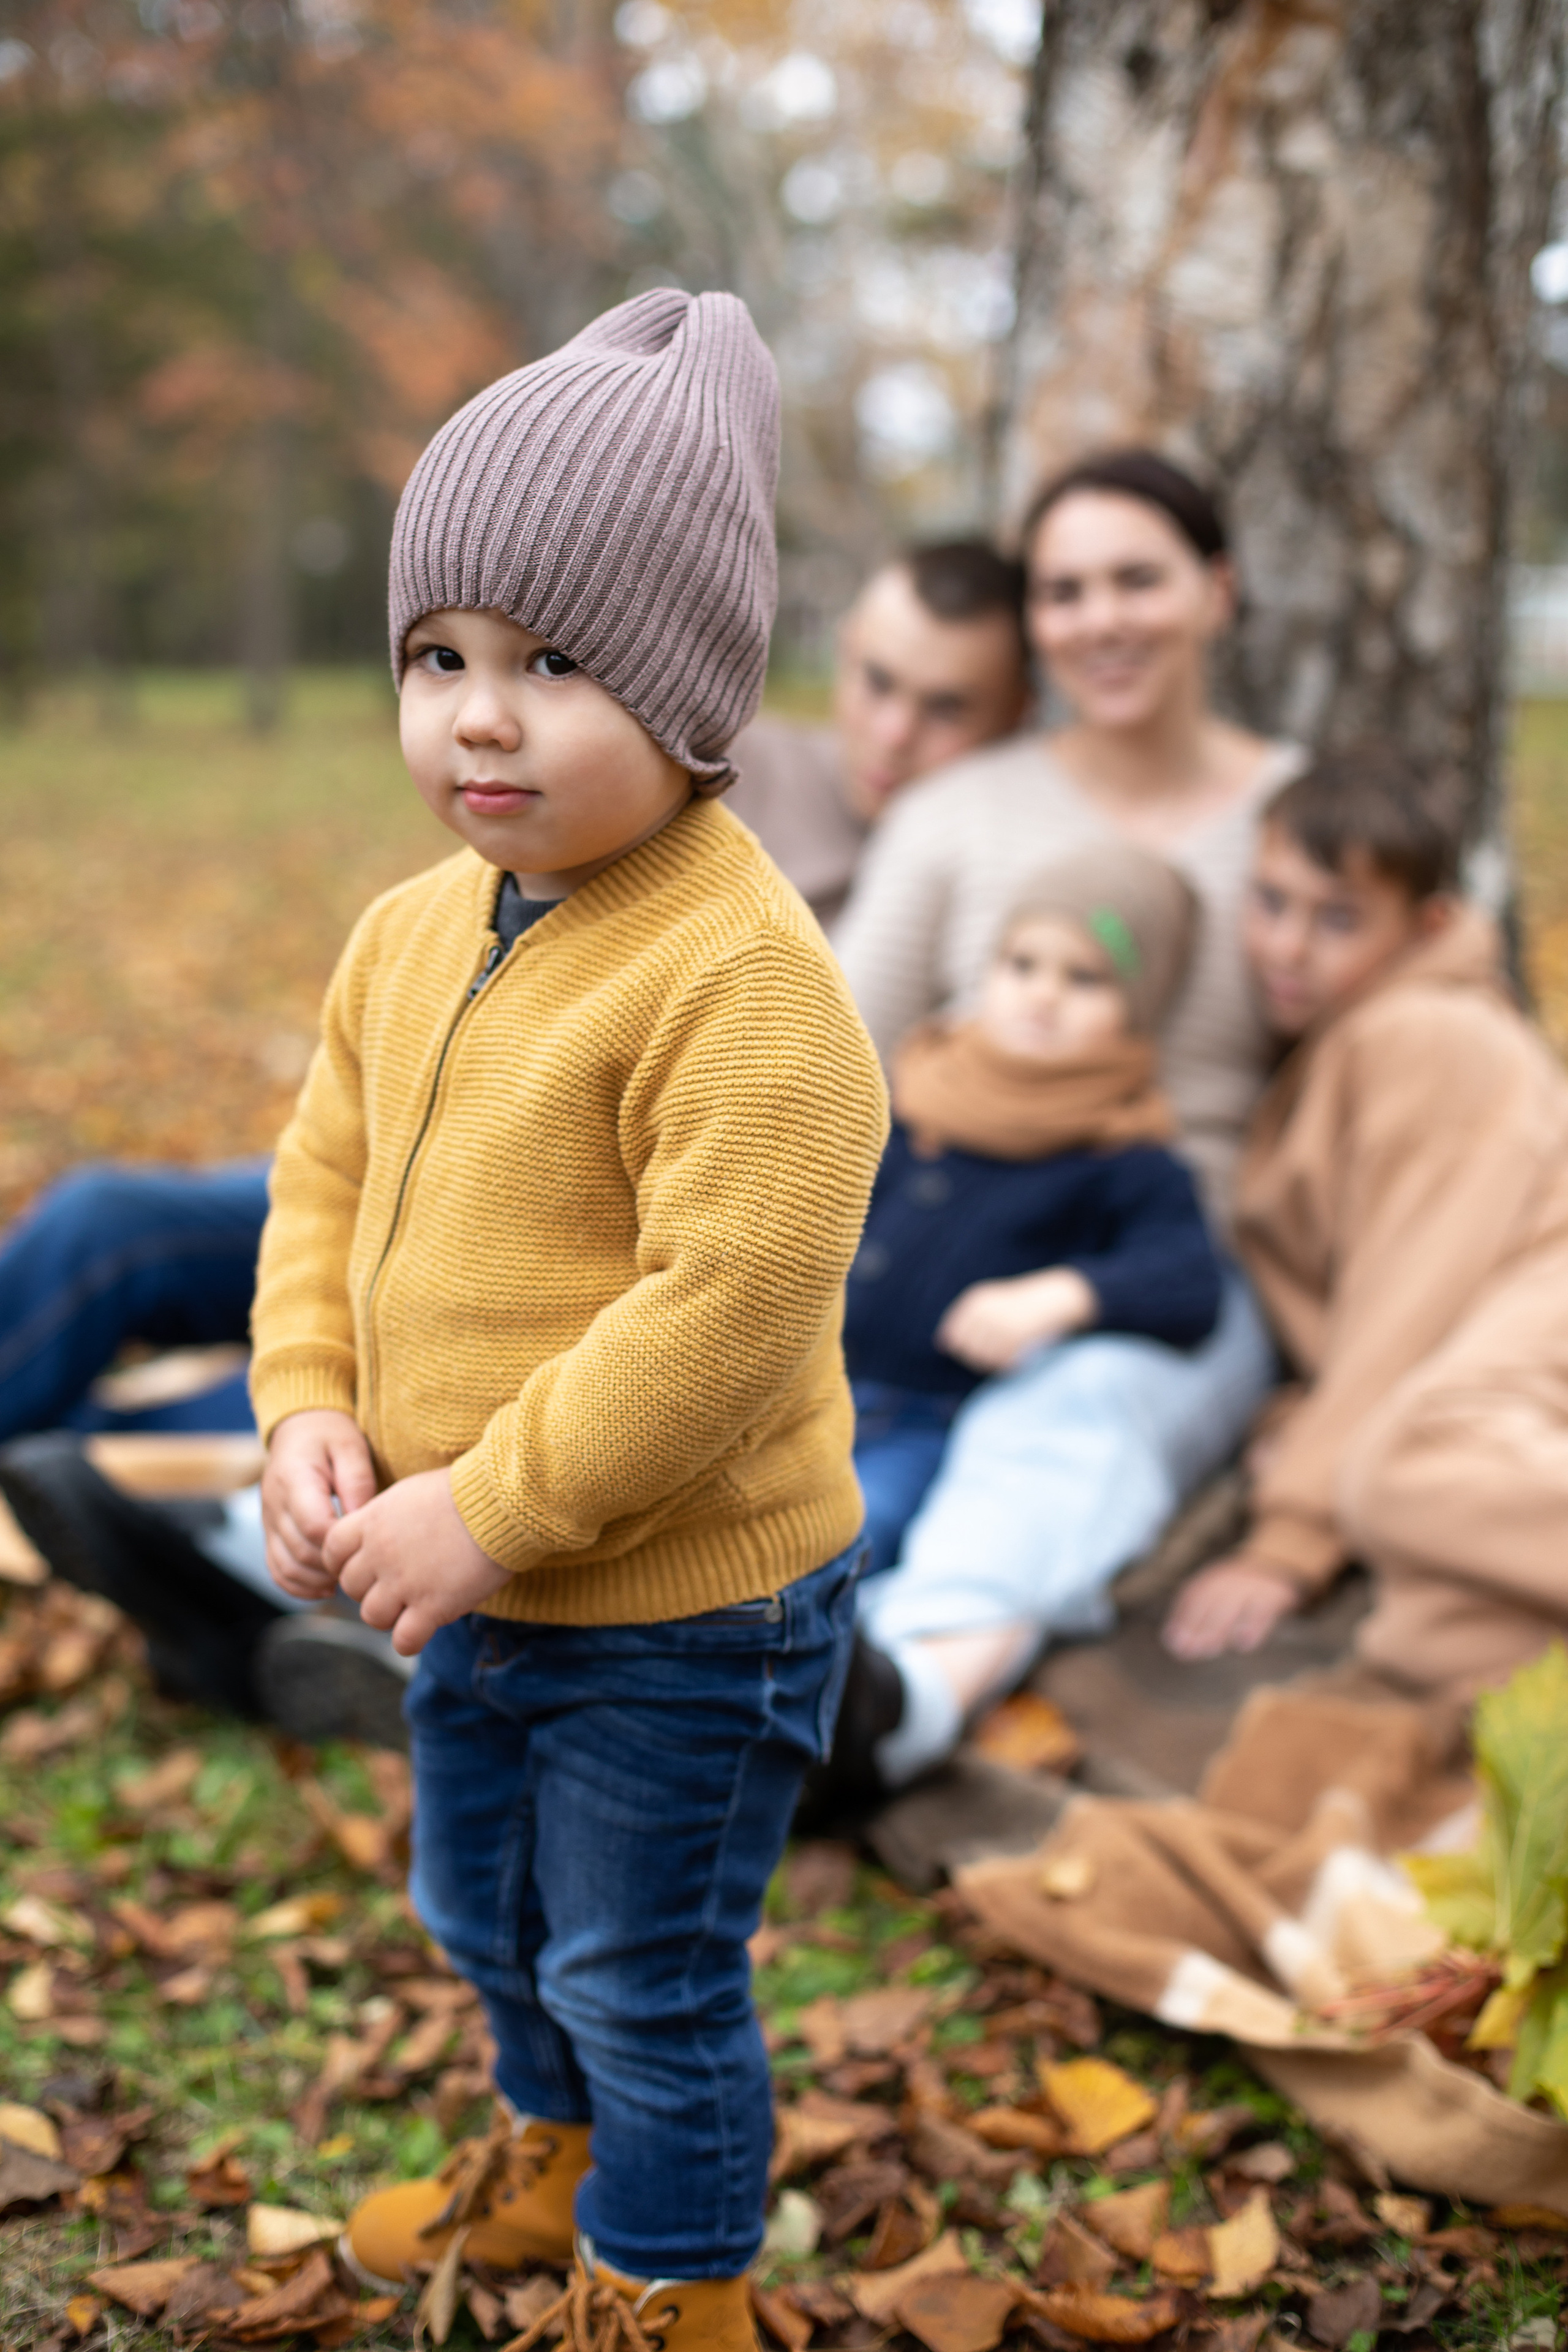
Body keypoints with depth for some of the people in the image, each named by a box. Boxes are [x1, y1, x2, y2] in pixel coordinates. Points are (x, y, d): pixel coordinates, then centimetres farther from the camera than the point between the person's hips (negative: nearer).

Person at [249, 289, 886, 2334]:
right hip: (470, 1584, 9)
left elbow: (731, 1304, -30)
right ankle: (554, 2163, 58)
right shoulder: (407, 935, 0)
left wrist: (490, 1509, -26)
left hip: (683, 1611, -8)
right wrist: (309, 1414, -7)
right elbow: (325, 1183, 9)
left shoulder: (745, 978, -26)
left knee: (645, 1975, 11)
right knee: (485, 1912, 29)